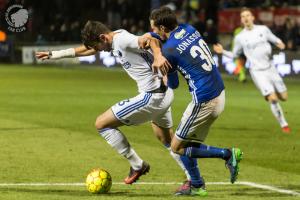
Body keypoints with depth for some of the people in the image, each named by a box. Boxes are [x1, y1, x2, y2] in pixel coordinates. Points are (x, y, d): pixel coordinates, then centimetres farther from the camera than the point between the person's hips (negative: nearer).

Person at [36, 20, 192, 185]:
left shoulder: (122, 40, -18)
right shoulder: (115, 39, 11)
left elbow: (149, 38, -36)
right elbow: (84, 50, 24)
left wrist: (158, 56, -57)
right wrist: (53, 54, 28)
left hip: (152, 97, -11)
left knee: (101, 123, -3)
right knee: (167, 140, 26)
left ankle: (137, 165, 4)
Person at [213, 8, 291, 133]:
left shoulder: (263, 29, 4)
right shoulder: (239, 37, 0)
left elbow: (275, 40, 15)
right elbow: (234, 55, 12)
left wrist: (280, 44, -7)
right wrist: (223, 51, -5)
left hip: (270, 68, 3)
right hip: (257, 72, -3)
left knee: (283, 97, 2)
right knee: (273, 99, -16)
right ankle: (283, 124, -1)